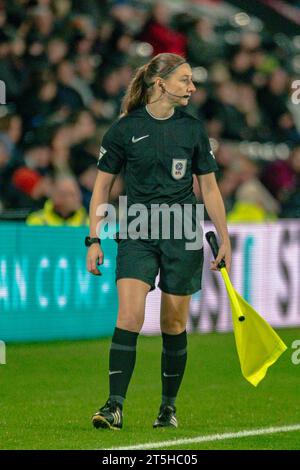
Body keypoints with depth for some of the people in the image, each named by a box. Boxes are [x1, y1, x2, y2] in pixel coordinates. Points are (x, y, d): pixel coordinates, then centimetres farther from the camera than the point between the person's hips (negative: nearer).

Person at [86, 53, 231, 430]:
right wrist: (94, 240, -1)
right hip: (136, 235, -2)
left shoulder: (193, 129, 5)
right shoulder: (124, 129, -1)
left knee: (174, 324, 5)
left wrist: (224, 240, 9)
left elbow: (209, 189, 11)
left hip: (183, 236, 2)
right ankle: (115, 406, -19)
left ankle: (169, 407, 19)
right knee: (129, 314, -17)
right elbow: (102, 186, 5)